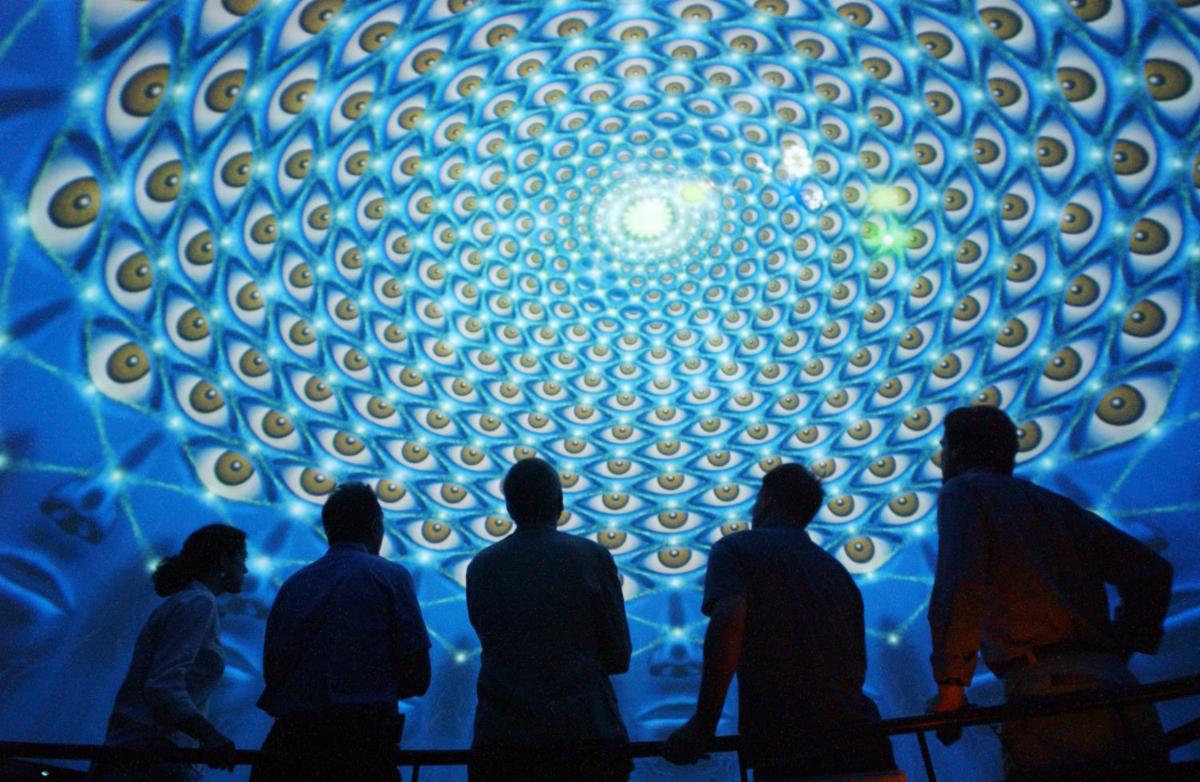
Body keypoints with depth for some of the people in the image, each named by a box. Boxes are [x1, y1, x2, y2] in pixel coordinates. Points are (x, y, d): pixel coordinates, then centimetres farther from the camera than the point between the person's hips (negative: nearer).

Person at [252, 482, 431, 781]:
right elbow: (418, 677, -2)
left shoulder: (293, 583, 11)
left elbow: (271, 669, 13)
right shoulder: (390, 576, 0)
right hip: (361, 737, -4)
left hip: (290, 738, 4)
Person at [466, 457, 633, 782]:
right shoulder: (592, 557, -8)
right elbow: (619, 658, -2)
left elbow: (493, 647, 11)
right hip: (583, 732, -2)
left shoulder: (480, 566, 1)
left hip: (500, 740, 2)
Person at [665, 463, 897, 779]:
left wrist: (703, 723, -15)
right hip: (861, 742, 6)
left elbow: (730, 618, -19)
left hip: (787, 750, -5)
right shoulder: (835, 568, 18)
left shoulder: (734, 548, 1)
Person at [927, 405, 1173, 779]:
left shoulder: (962, 491, 5)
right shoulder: (1054, 504, 24)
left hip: (1047, 691, -7)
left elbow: (960, 583, -13)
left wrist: (950, 682, -8)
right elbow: (1151, 570, 20)